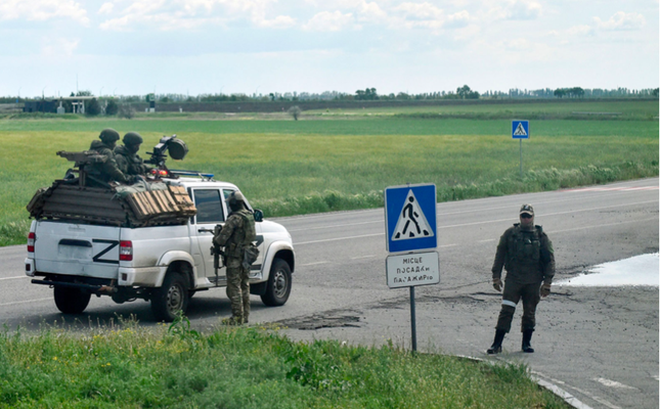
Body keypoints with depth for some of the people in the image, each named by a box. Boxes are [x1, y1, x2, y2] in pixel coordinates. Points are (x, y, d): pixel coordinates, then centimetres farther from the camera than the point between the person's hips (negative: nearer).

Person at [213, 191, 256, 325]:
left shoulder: (234, 219, -18)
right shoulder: (250, 216, 8)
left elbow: (221, 239, -18)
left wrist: (215, 238, 7)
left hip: (235, 258, -8)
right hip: (247, 256, 8)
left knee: (234, 287, -2)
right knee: (244, 286, 15)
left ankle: (237, 317, -2)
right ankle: (245, 316, 20)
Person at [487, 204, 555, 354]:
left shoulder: (541, 236, 5)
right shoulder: (510, 234, 5)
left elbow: (549, 260, 5)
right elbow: (500, 255, 9)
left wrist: (547, 282, -1)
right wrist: (496, 276, 3)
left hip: (533, 282, 1)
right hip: (513, 278, -1)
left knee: (530, 313, 7)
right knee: (506, 310, -9)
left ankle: (526, 343, 20)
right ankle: (497, 344, -6)